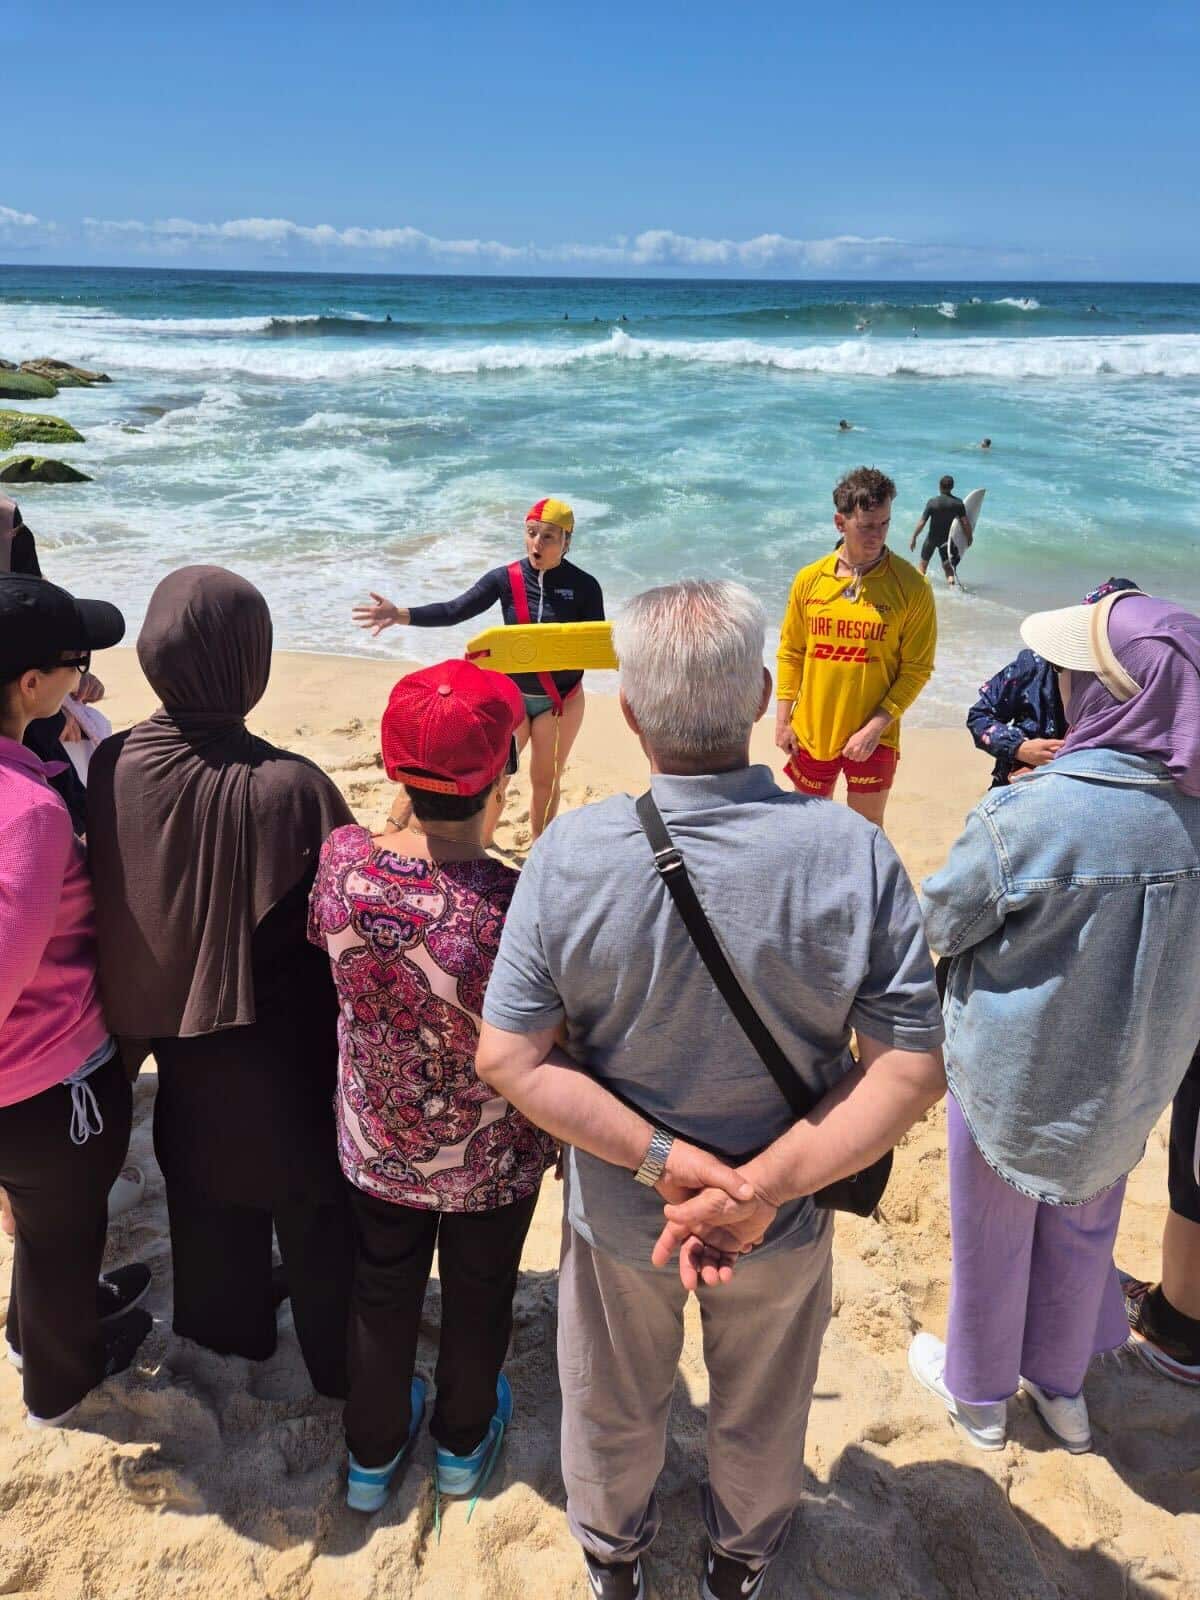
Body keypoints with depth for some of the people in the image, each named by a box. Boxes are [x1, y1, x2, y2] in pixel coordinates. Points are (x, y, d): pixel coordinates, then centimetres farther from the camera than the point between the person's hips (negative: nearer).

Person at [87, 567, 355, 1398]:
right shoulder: (288, 786, -32)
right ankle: (336, 1356, 40)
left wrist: (147, 1004, 13)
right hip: (281, 1041, -5)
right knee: (311, 1199, 19)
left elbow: (113, 901, -3)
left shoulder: (112, 765, -17)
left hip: (178, 1028, 5)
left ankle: (229, 1324, 52)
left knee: (207, 1185, 28)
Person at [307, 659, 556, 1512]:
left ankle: (372, 1455, 52)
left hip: (375, 1146, 3)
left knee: (383, 1295, 28)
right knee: (478, 1301, 26)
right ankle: (463, 1442, 54)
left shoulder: (342, 859, -24)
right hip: (490, 1161, -2)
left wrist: (404, 817, -1)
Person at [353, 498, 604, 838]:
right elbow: (453, 611, -14)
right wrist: (400, 615, -27)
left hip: (561, 698, -1)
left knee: (545, 780, 14)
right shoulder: (505, 578, -10)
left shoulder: (583, 585, -12)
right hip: (511, 694, 1)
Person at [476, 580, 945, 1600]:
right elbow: (915, 1067, -23)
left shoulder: (569, 854, -25)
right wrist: (764, 1189, -24)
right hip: (786, 1225, 1)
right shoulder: (854, 853, -25)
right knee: (763, 1409, 31)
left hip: (619, 1211, 0)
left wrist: (663, 1160, -21)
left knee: (613, 1402, 31)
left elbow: (508, 1059, -22)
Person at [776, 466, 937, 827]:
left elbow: (917, 669, -9)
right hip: (811, 732, 3)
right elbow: (790, 653, 6)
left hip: (872, 738, -2)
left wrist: (875, 727, -15)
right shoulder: (809, 579, -2)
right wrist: (782, 720, 2)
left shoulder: (910, 587, -10)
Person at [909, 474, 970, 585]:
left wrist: (913, 538, -7)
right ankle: (951, 581, -9)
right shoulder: (958, 503, -11)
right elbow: (966, 523, -10)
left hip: (932, 538, -2)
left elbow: (922, 523, -17)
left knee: (923, 563, 16)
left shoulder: (932, 502, -18)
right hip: (947, 538, 2)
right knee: (947, 565, 14)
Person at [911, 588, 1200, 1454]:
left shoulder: (1025, 819, -32)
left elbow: (941, 922, -15)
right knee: (1083, 1227, 27)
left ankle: (979, 1390, 44)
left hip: (1016, 1072, -5)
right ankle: (1061, 1384, 50)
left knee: (993, 1232, 20)